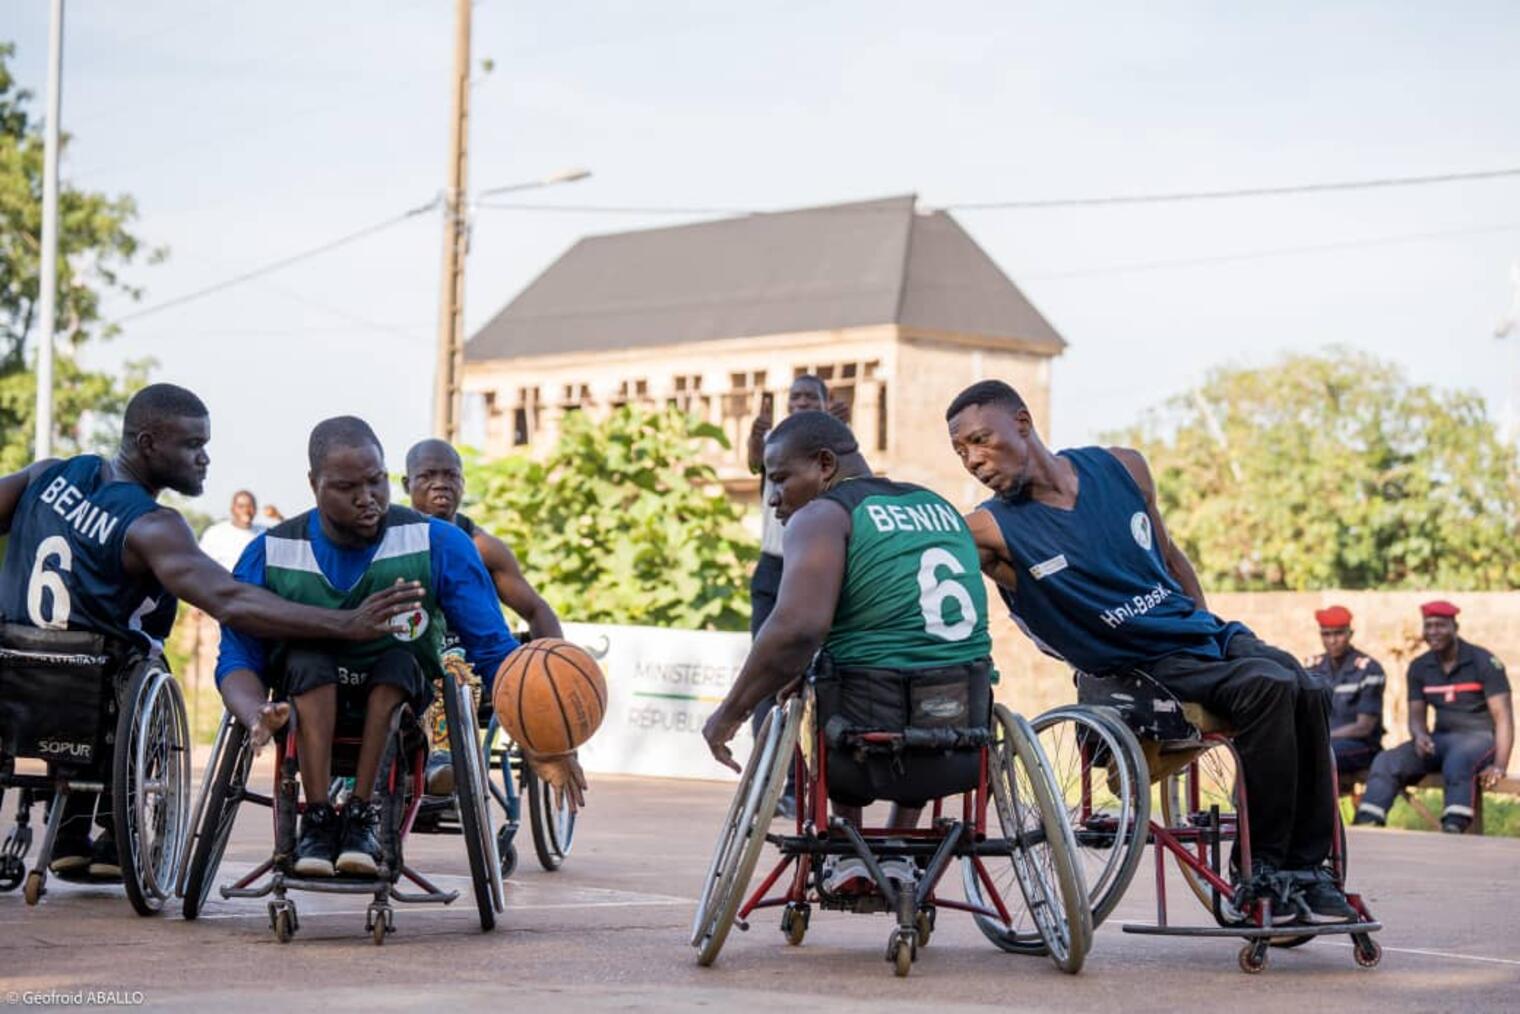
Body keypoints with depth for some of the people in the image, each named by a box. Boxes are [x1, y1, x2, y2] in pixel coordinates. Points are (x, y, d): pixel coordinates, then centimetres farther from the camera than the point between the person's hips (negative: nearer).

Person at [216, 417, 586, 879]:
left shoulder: (439, 545, -13)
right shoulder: (270, 554, -9)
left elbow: (493, 649, -14)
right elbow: (237, 658, -9)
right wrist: (257, 713, -35)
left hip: (398, 706, 0)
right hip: (307, 706, 0)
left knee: (401, 661, -32)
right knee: (309, 661, -31)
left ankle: (361, 815, -25)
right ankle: (317, 819, -30)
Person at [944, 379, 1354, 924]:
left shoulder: (1122, 468, 6)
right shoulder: (989, 530, -7)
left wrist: (1211, 629, 16)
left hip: (1203, 632, 5)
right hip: (1142, 669, -5)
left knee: (1309, 694, -21)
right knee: (1269, 688, -29)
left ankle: (1308, 867, -11)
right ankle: (1262, 869, -20)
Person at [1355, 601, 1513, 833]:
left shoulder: (1484, 662, -6)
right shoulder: (1419, 668, 9)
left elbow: (1503, 717, -10)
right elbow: (1417, 715, 11)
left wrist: (1500, 766, -22)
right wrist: (1420, 735, -15)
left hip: (1479, 736, -5)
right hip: (1440, 739, 5)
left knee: (1456, 763, -40)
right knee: (1387, 762, -19)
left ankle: (1453, 830, -51)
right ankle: (1364, 826, -32)